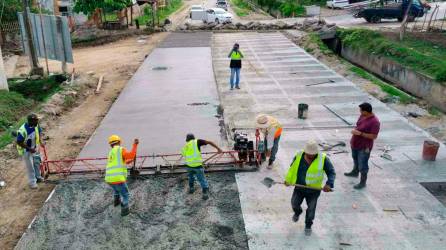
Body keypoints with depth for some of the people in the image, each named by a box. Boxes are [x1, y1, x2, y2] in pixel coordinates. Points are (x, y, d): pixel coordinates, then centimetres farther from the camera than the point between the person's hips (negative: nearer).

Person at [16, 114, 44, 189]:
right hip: (26, 150, -7)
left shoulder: (36, 125, -15)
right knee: (30, 167, 6)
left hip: (35, 148, 7)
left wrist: (40, 141, -6)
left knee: (37, 163, 22)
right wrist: (29, 149, -24)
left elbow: (39, 131, 7)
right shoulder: (23, 130, -34)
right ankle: (32, 182, 24)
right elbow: (19, 142, -26)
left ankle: (38, 177, 43)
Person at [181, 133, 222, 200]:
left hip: (189, 165, 4)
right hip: (197, 165, -4)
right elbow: (209, 142, -5)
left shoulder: (185, 146, 14)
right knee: (202, 180, 7)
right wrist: (218, 148, -2)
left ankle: (191, 188, 44)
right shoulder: (197, 141, 1)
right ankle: (205, 194, 6)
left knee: (191, 176, 32)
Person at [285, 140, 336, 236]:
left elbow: (331, 172, -12)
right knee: (294, 203, 12)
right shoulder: (299, 156, -8)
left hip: (314, 190, -2)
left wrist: (329, 184, -28)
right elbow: (292, 169, 7)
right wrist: (288, 180, 2)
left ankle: (308, 225, 36)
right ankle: (297, 212, 49)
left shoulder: (323, 159, -15)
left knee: (311, 210, 9)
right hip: (299, 188, 2)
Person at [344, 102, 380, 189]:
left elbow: (374, 136, -27)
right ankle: (355, 172, 53)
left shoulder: (374, 122, -27)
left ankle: (363, 182, 19)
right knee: (355, 160, 29)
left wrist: (360, 133, -30)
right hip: (355, 144, 9)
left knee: (362, 165, 4)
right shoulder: (362, 116, -3)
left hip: (364, 147, -9)